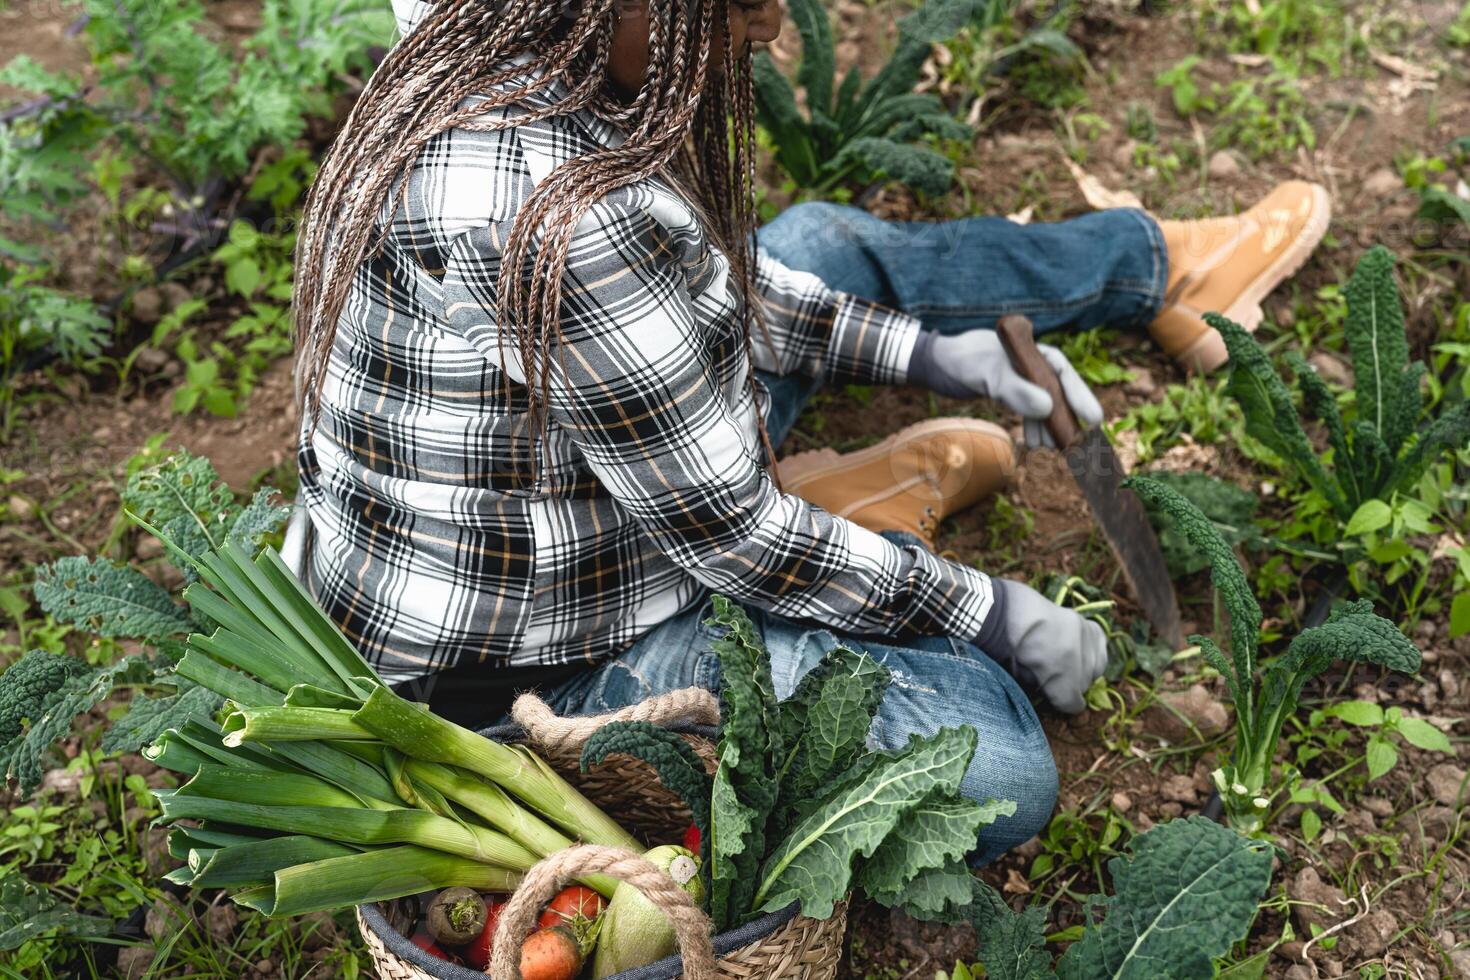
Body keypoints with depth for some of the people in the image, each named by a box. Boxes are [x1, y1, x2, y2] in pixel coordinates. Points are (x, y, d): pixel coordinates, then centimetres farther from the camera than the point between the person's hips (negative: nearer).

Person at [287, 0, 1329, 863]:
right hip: (528, 671, -9)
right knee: (1004, 774, -15)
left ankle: (1161, 260, 28)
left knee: (812, 243, 17)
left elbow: (690, 268, 8)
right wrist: (995, 613, -10)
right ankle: (877, 523, 11)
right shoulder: (568, 227, -37)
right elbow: (733, 534, -25)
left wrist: (915, 346, 5)